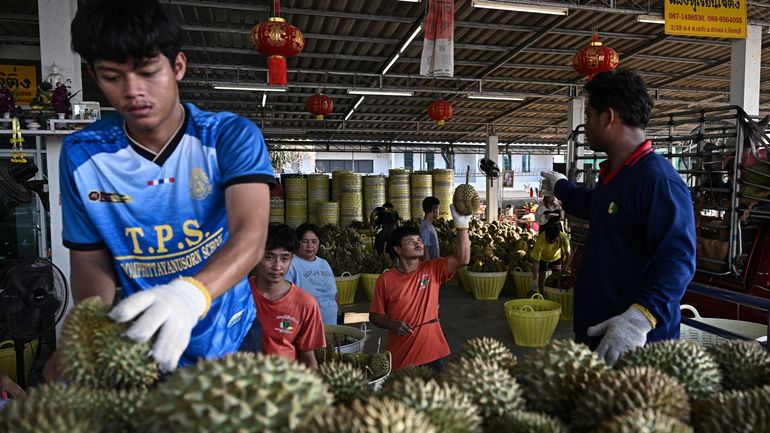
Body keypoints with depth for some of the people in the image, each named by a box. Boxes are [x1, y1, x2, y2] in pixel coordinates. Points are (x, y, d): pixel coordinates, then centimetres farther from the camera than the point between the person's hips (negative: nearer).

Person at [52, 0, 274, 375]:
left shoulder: (232, 137, -16)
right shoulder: (82, 155, -8)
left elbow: (250, 235, -30)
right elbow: (91, 259, -2)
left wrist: (191, 294, -49)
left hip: (229, 338, 0)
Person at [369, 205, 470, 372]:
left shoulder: (433, 270, -4)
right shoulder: (385, 280, -8)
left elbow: (462, 259, -18)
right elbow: (375, 315, 1)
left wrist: (461, 224, -28)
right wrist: (392, 324, -19)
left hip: (433, 352, 2)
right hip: (401, 356, -1)